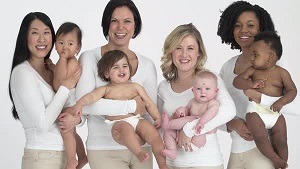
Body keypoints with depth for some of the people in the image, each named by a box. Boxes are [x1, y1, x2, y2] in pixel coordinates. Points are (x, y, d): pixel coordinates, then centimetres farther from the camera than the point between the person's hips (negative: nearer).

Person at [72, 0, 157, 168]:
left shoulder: (147, 65, 6)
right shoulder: (89, 58, -5)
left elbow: (151, 112, 3)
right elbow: (84, 104, -18)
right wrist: (131, 105, -16)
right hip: (104, 150, -3)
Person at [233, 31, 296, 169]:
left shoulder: (282, 73, 3)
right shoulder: (252, 70, 6)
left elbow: (292, 90, 1)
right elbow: (236, 81, 1)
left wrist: (281, 102, -17)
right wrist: (251, 84, -18)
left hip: (275, 112, 0)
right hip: (256, 110, 0)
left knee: (281, 141, -3)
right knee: (260, 137, -19)